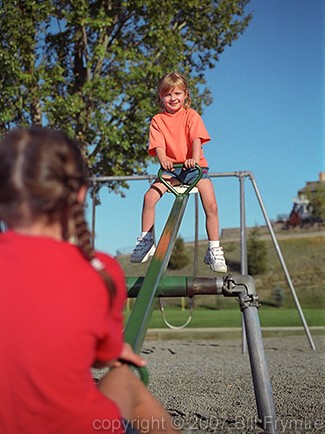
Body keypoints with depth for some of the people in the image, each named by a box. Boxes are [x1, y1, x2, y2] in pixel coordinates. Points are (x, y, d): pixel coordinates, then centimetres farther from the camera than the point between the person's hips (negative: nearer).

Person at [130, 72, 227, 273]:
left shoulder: (191, 115, 1)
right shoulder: (157, 120, 4)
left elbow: (196, 140, -13)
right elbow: (159, 145, -8)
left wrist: (194, 159, -33)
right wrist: (163, 160, -31)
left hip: (194, 166, -1)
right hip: (171, 168, 1)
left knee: (211, 204, -20)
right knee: (150, 196, -23)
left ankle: (214, 250, -6)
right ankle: (146, 240, -5)